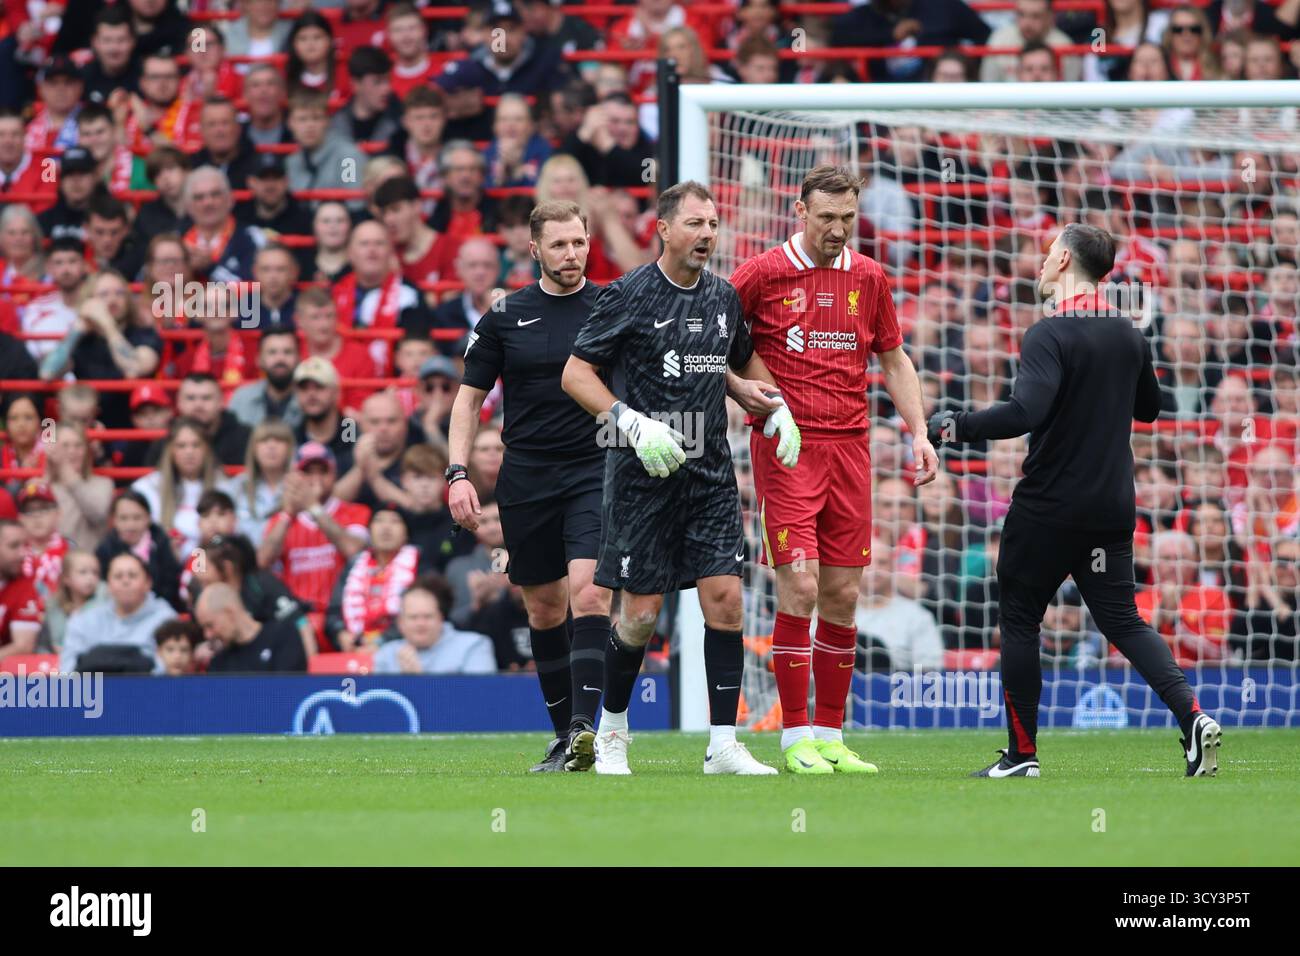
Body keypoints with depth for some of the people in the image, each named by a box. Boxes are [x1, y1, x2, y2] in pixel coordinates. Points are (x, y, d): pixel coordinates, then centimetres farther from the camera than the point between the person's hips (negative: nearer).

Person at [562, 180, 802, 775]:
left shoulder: (724, 297, 9)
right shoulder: (629, 295, -7)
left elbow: (745, 359, 28)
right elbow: (575, 374, -6)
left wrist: (777, 407, 11)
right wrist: (635, 424, -18)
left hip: (710, 472, 5)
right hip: (642, 474, -4)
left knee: (725, 597, -6)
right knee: (641, 611, -2)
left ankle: (723, 745, -3)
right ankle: (611, 732, 20)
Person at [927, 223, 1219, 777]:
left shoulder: (1049, 336, -15)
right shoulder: (1128, 336, 7)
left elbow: (1024, 413, -28)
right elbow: (1148, 407, 22)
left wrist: (954, 427, -20)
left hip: (1049, 507, -6)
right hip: (1113, 508, 6)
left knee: (1018, 620, 8)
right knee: (1122, 621, 9)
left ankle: (1022, 754, 10)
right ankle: (1191, 716, -11)